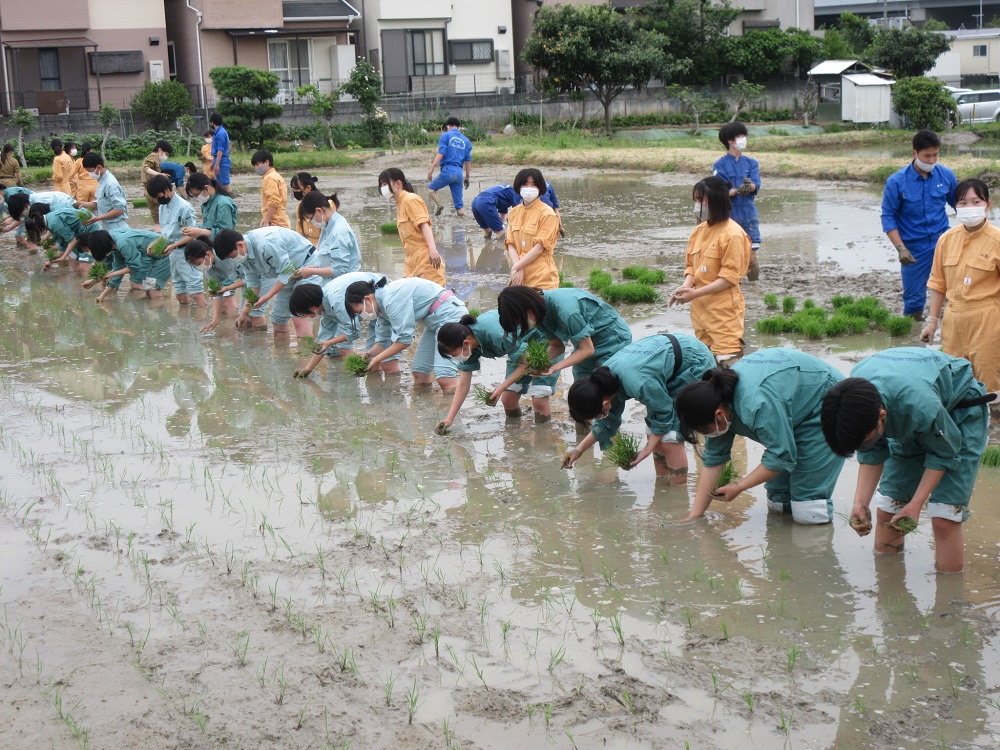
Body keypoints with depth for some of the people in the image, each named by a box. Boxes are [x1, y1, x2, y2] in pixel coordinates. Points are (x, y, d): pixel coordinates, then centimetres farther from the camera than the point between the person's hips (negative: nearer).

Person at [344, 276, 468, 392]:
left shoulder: (392, 299, -22)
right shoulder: (382, 303, 8)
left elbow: (404, 339, -21)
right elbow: (383, 340, 15)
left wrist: (376, 359, -12)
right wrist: (368, 356, -2)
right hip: (435, 320, 11)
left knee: (444, 378, -20)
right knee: (419, 372, 10)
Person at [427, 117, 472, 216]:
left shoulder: (445, 135, 3)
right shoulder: (466, 140, 16)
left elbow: (441, 153, -9)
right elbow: (468, 160, 13)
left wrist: (431, 168, -12)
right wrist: (467, 177, 18)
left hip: (447, 170, -4)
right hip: (459, 173, 4)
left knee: (431, 188, 16)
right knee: (459, 204, 5)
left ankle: (439, 205, -9)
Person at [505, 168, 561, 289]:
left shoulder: (547, 214, -5)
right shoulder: (514, 213, 12)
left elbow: (540, 247, -10)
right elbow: (510, 244, 6)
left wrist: (516, 266, -10)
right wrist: (518, 269, -10)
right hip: (519, 277, 5)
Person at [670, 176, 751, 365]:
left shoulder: (733, 234, -13)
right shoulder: (699, 231, 10)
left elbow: (730, 276, -15)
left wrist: (696, 293, -20)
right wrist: (686, 286, -5)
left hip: (724, 310, -8)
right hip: (700, 308, 8)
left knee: (729, 363, -12)